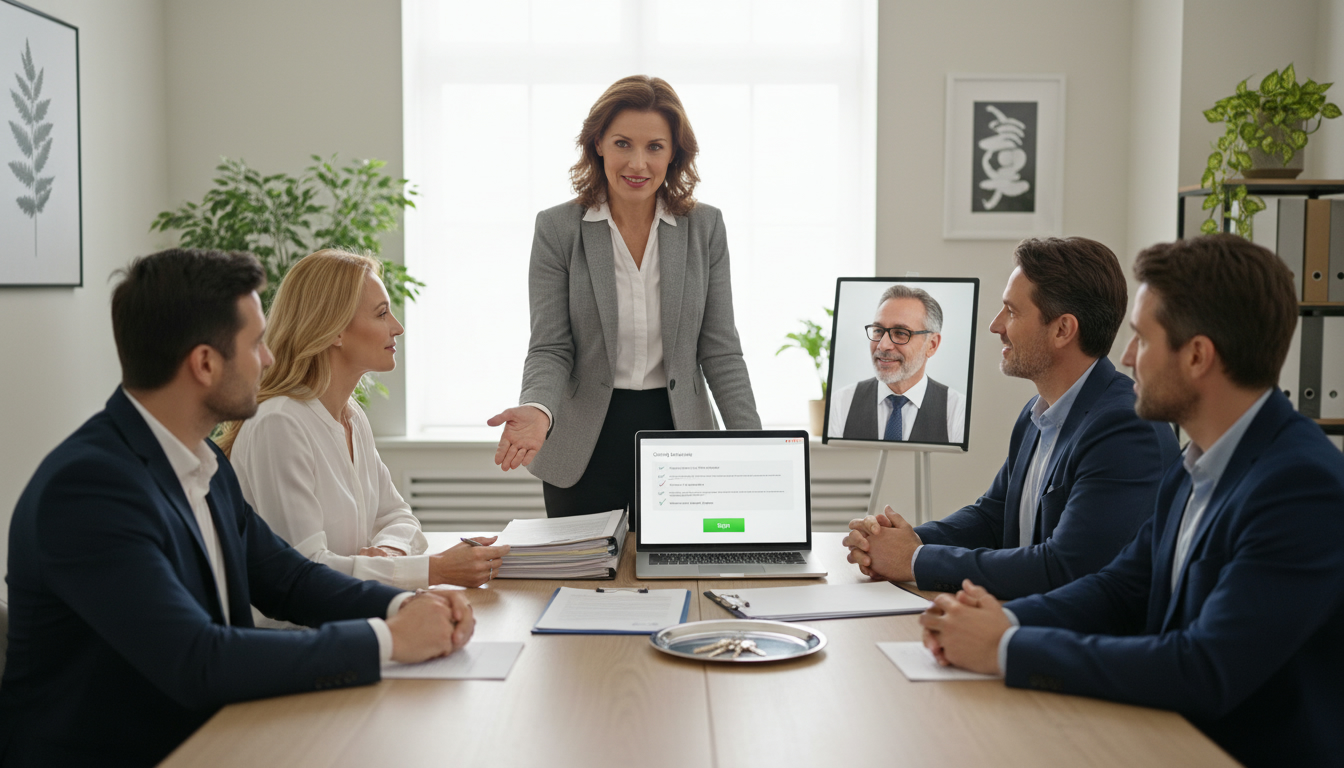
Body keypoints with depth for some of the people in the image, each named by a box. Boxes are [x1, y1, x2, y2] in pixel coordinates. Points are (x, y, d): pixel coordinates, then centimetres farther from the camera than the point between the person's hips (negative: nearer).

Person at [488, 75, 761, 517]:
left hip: (680, 436, 1)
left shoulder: (705, 226, 2)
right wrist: (538, 410, -26)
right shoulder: (557, 228, -2)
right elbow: (549, 349, -5)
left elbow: (720, 350, 2)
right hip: (587, 452, -1)